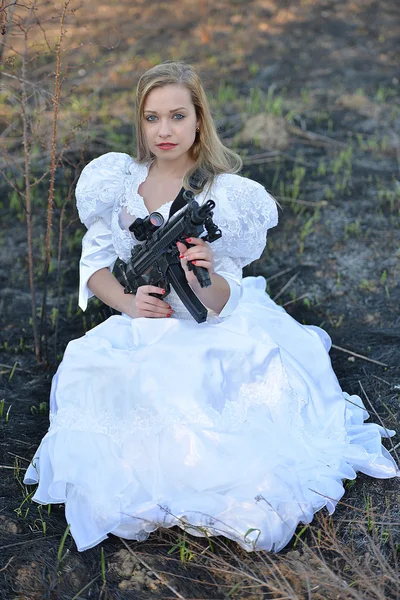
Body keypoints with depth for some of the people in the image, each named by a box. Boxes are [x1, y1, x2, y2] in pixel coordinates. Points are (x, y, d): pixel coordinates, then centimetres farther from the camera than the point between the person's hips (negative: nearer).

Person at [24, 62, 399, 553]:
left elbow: (223, 300, -9)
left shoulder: (226, 195, -7)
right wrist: (127, 302, -14)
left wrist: (202, 279, -33)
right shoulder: (121, 182, 4)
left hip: (210, 336, -3)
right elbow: (94, 264, 6)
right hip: (141, 330, 4)